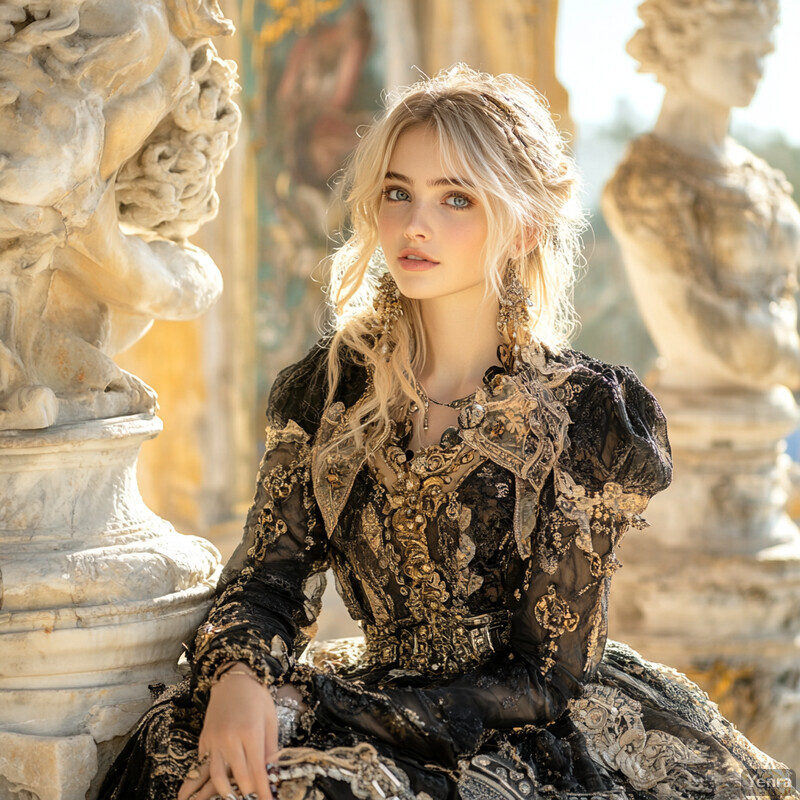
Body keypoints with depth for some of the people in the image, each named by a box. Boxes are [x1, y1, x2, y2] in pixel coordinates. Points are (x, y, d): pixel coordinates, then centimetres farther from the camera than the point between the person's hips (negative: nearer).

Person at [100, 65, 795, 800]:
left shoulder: (592, 416, -9)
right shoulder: (330, 388, 2)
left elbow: (543, 677, -11)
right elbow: (270, 574, -1)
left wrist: (344, 722, -21)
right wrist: (237, 675, -24)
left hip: (534, 741, -4)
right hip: (387, 699, 4)